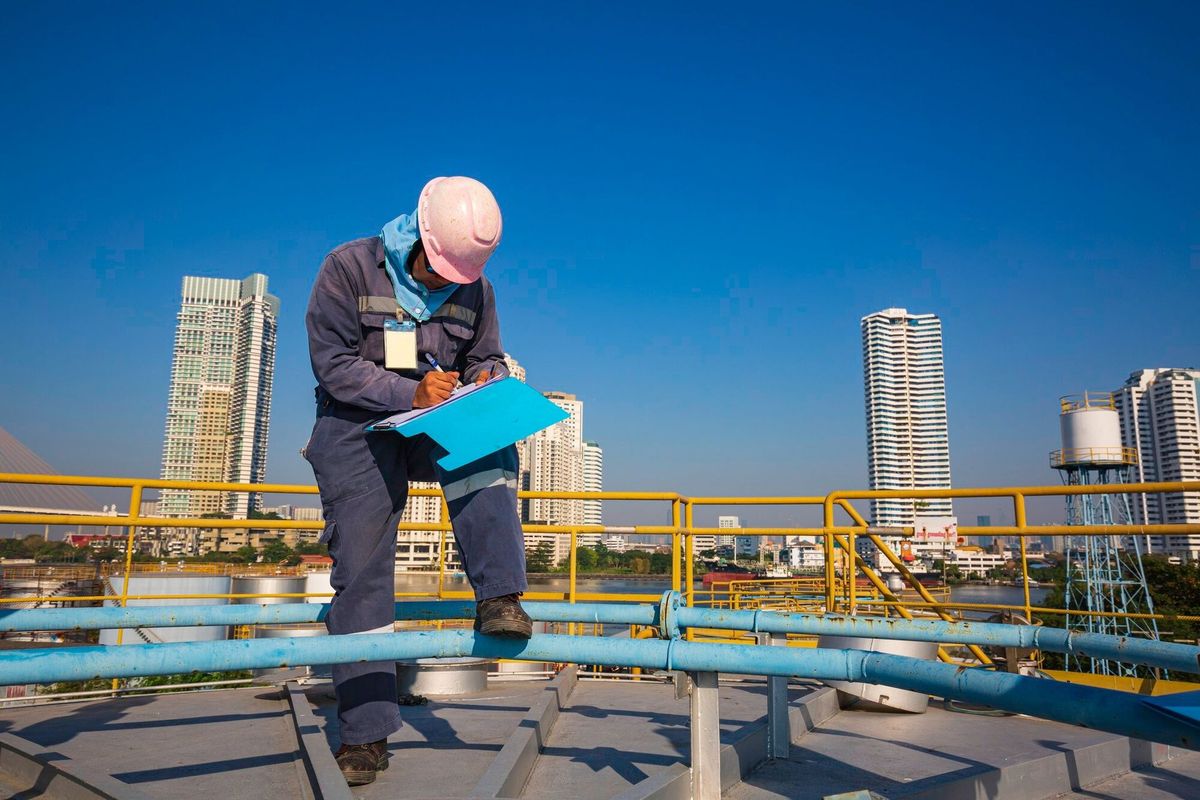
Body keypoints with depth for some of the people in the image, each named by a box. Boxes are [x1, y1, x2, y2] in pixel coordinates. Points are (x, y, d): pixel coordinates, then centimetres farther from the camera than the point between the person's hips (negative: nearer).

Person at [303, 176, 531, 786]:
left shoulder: (475, 289, 1)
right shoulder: (349, 268, -10)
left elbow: (486, 358, 9)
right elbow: (333, 363, -14)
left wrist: (488, 384, -17)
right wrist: (410, 392, -27)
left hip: (437, 426, 3)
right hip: (357, 427, -3)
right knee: (361, 569, -6)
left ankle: (498, 598, -34)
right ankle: (365, 733, 1)